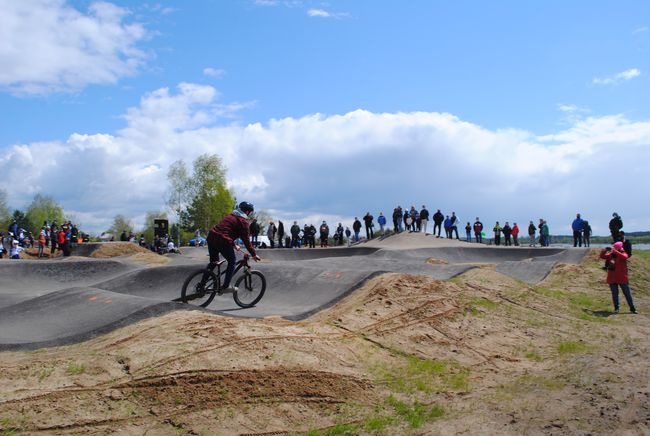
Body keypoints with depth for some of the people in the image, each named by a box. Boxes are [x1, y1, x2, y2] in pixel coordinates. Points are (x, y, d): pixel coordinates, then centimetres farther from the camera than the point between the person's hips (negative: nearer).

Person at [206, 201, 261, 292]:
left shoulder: (230, 216, 24)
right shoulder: (243, 221, -1)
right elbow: (246, 240, -2)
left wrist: (234, 245, 42)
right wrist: (254, 254, 4)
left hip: (211, 236, 8)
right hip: (222, 241, -8)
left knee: (213, 262, 24)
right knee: (232, 261, 10)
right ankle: (226, 286, 9)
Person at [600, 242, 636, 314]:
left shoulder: (624, 254, -6)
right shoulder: (610, 254, 4)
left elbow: (624, 257, -29)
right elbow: (602, 256, 4)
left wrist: (614, 251, -35)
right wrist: (605, 250, -14)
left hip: (622, 278, -3)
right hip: (612, 279, 3)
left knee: (627, 293, 4)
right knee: (614, 294, 9)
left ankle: (632, 308, 12)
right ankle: (616, 308, 19)